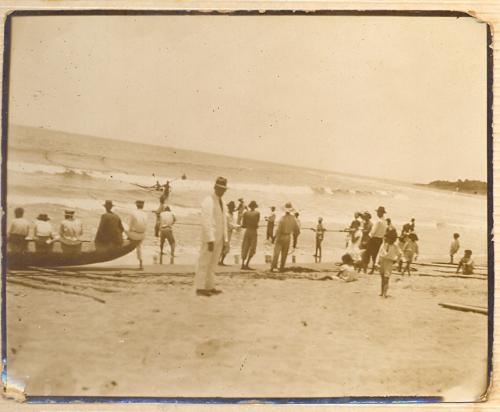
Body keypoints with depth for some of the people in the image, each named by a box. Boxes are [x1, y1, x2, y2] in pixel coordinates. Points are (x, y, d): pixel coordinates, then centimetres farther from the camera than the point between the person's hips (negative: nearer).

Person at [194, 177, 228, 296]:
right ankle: (200, 288, 1)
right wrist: (210, 240, -26)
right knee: (204, 263, -3)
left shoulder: (222, 202, 15)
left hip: (219, 238, 8)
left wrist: (225, 239, 15)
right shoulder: (208, 201, -13)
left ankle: (210, 287, 16)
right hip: (209, 238, -8)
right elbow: (206, 221, -21)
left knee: (212, 263, 11)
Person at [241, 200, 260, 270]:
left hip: (247, 231, 3)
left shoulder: (245, 213, 0)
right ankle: (247, 264, -5)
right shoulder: (257, 213, -7)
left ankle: (242, 264, 2)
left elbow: (243, 225, 0)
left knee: (245, 248, 9)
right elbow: (256, 224, -11)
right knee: (252, 249, 2)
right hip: (253, 232, -3)